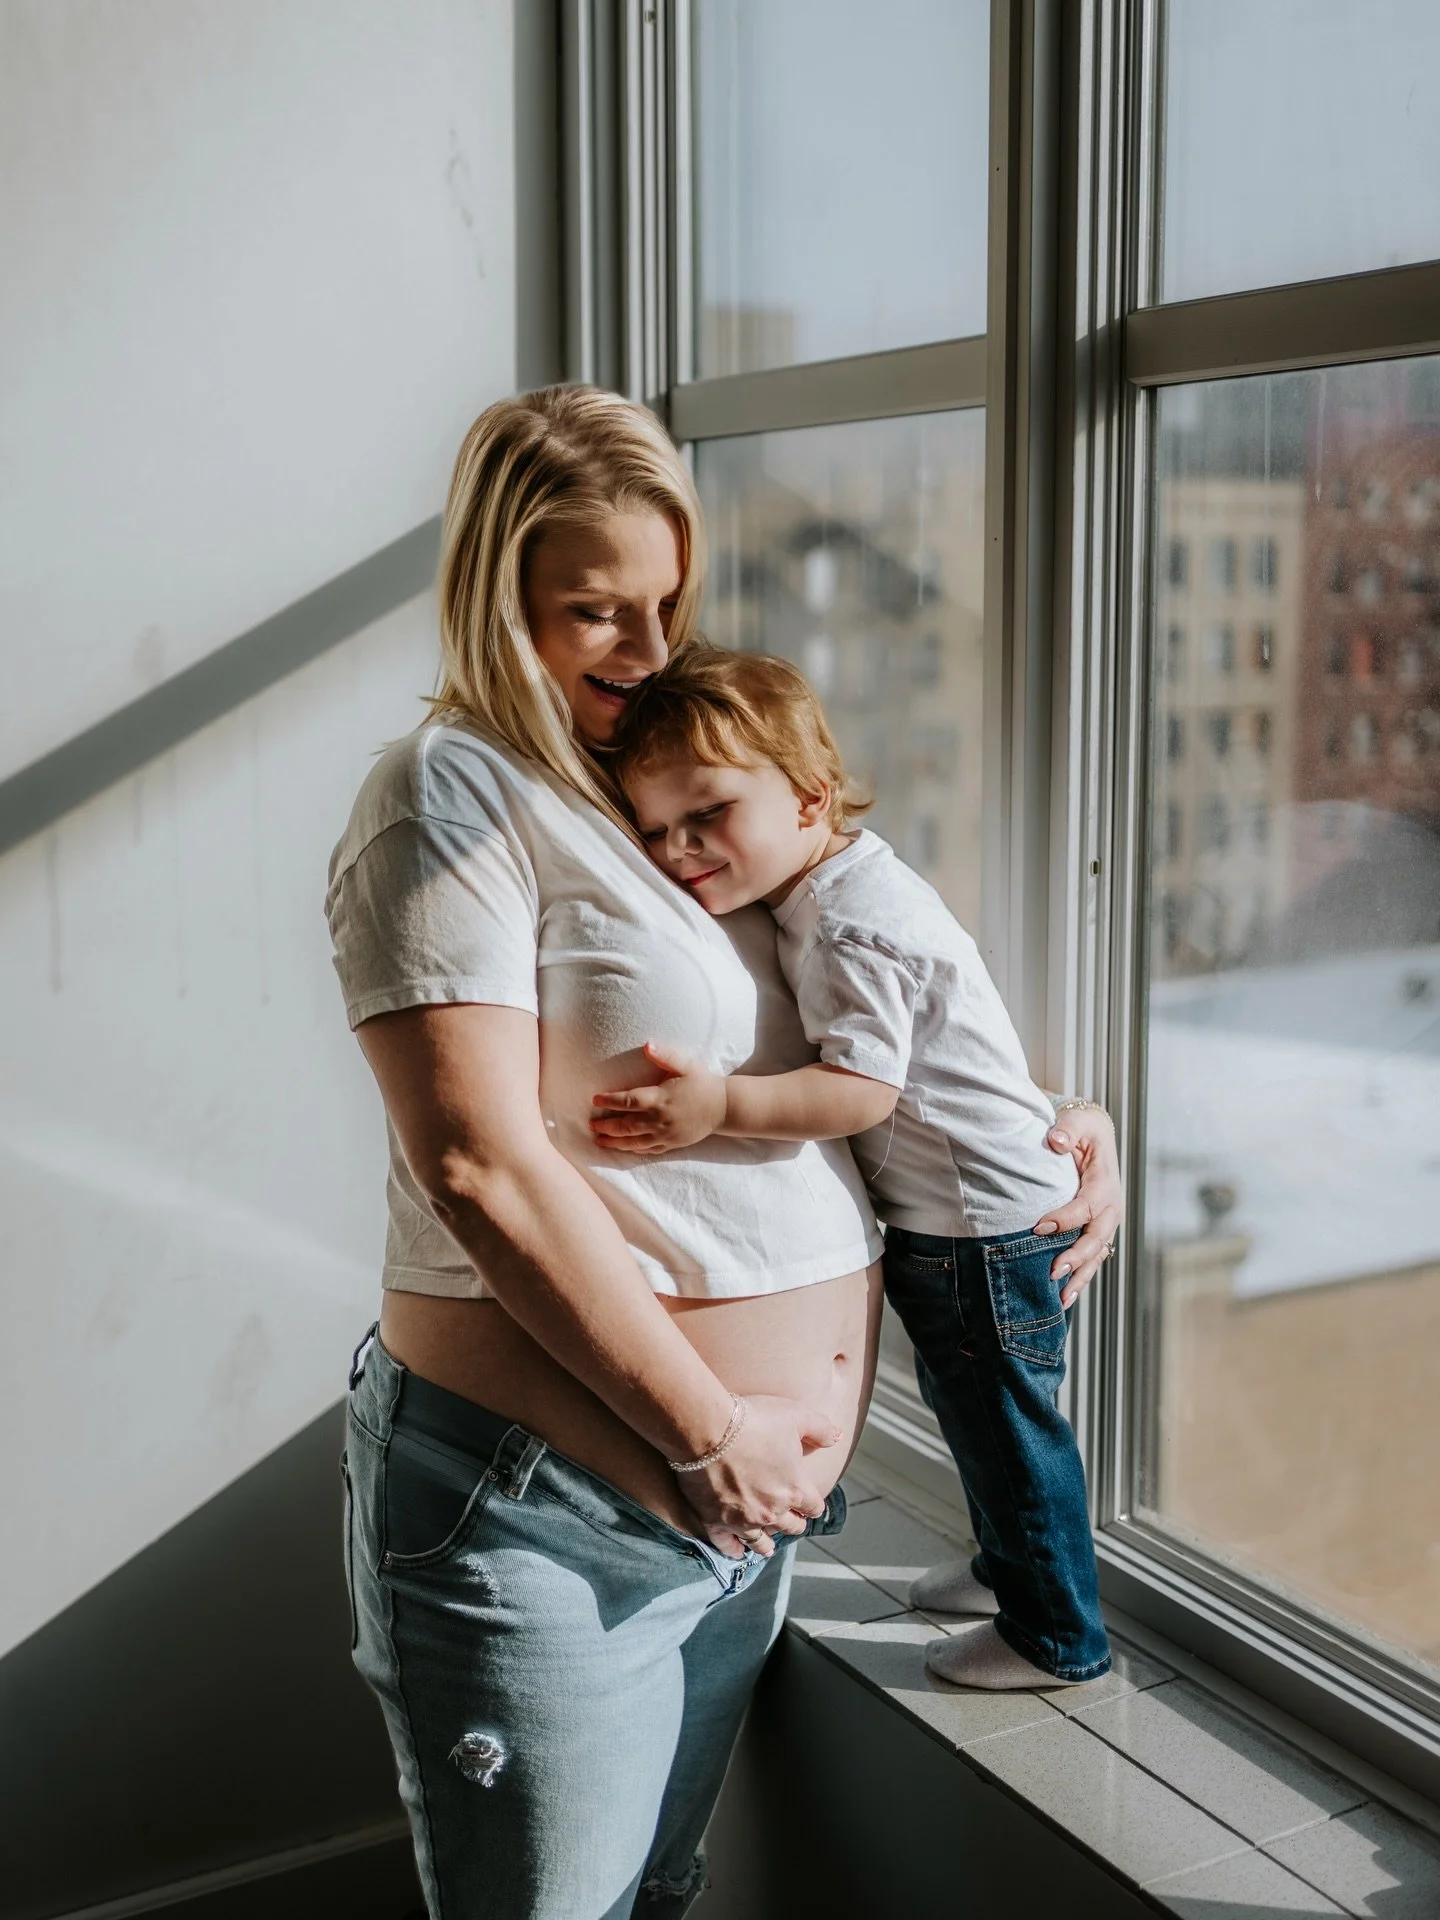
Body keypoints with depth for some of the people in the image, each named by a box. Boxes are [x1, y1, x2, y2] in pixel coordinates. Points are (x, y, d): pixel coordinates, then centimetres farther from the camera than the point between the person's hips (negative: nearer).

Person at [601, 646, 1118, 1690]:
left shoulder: (855, 929, -26)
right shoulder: (837, 889, 5)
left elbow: (862, 1089, -33)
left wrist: (724, 1105, -41)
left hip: (988, 1226, -10)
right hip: (952, 1216, 10)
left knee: (1005, 1422, 4)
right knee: (968, 1405, 25)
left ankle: (1058, 1635, 22)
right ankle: (1010, 1566, 45)